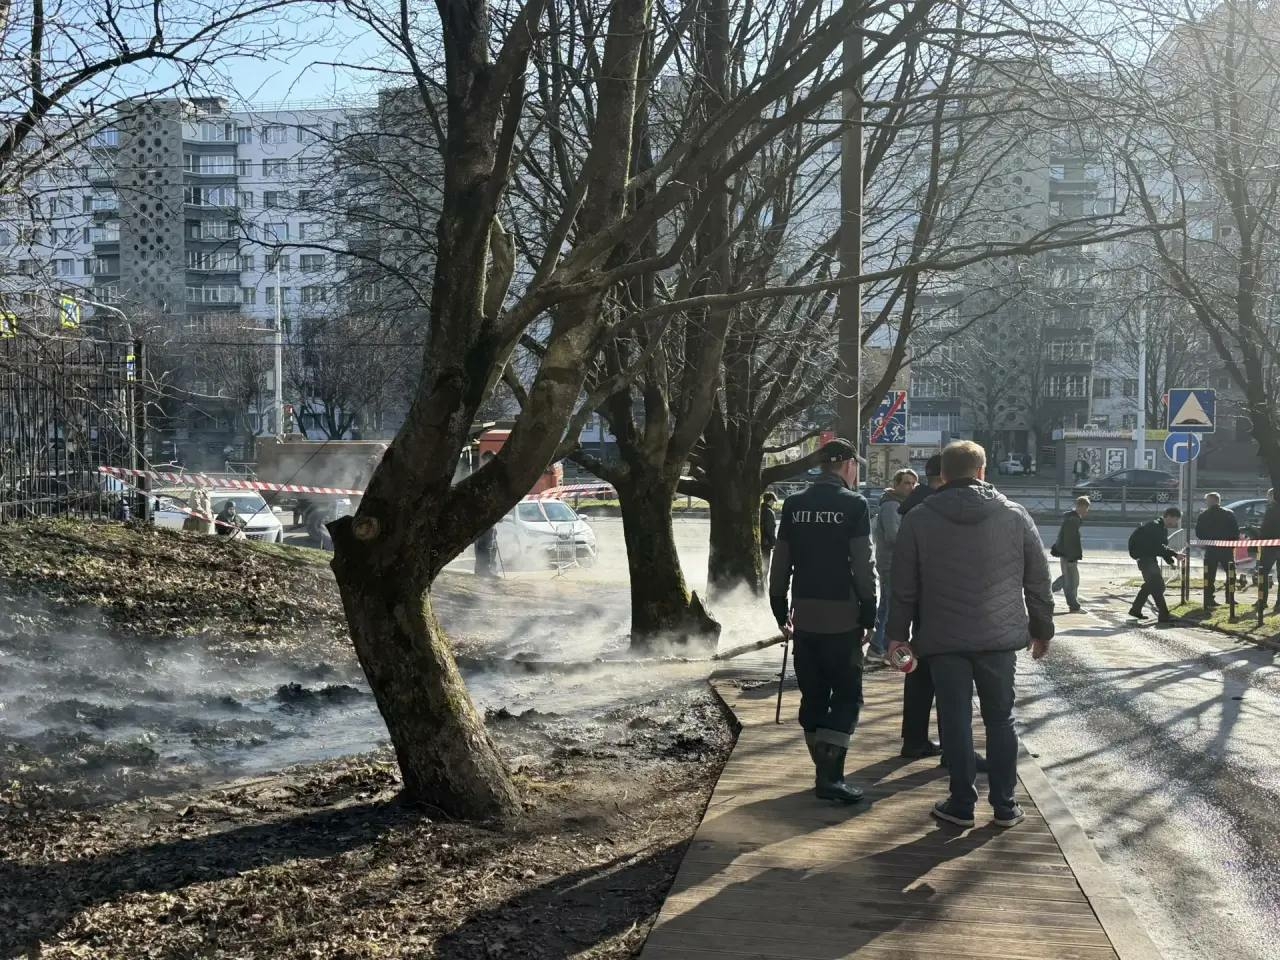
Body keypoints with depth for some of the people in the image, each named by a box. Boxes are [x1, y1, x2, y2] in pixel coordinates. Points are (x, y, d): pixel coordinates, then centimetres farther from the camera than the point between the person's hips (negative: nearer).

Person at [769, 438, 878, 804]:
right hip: (842, 616, -5)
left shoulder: (794, 504, 7)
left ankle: (824, 772, 17)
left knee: (813, 696, 12)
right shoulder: (854, 504, -8)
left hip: (804, 615, 5)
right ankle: (830, 776, -7)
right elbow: (864, 565, -10)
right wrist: (869, 614, -4)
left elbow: (780, 561, 8)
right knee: (847, 696, 2)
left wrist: (780, 609, 15)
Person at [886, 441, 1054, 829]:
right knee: (1000, 719, 11)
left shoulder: (918, 520, -1)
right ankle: (1004, 805, 15)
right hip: (1000, 637, 1)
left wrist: (898, 633, 8)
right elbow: (1038, 581, 6)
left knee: (955, 721, 5)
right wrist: (1042, 630, 16)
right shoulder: (1015, 516, 2)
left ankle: (962, 804, 10)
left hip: (943, 638, -1)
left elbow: (904, 586, 0)